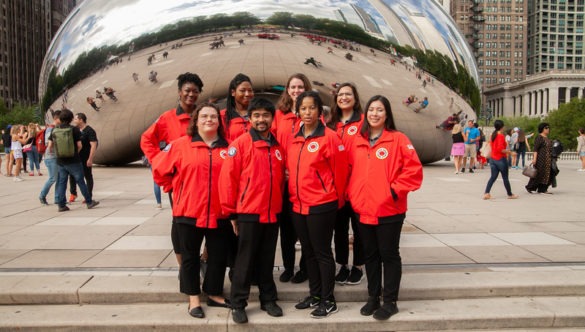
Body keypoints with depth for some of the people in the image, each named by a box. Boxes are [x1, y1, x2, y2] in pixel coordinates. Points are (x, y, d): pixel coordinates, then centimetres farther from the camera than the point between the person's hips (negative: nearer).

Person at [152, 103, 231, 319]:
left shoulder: (227, 148, 2)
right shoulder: (181, 144, -4)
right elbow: (159, 168, 4)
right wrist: (174, 188, 6)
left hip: (219, 213, 2)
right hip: (188, 211, -2)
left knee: (218, 256, 11)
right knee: (190, 256, 10)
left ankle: (214, 294, 29)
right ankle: (193, 299, 24)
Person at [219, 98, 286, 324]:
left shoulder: (278, 147, 10)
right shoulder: (240, 144, -6)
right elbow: (227, 178, -9)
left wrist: (279, 204, 13)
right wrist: (231, 212, -8)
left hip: (272, 213, 4)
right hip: (248, 213, -4)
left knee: (267, 260, 14)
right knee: (245, 261, 4)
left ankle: (268, 299, 27)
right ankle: (238, 304, 16)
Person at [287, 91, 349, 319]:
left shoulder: (329, 137, -11)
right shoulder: (294, 139, 8)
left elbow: (340, 171, -7)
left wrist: (336, 199, 1)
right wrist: (293, 194, 13)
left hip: (321, 206, -6)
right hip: (298, 205, 7)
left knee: (322, 252, 3)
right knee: (308, 252, 16)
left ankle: (328, 301, 16)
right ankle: (314, 295, 30)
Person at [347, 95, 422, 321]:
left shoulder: (398, 139, -6)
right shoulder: (358, 142, 8)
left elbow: (414, 170, -10)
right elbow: (351, 171, 16)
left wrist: (395, 190, -14)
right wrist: (352, 194, 5)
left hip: (389, 210, -5)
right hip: (363, 210, 5)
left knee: (389, 254, 6)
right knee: (370, 255, 14)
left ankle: (390, 301, 18)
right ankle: (373, 297, 28)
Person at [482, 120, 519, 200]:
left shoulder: (493, 135, 9)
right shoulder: (501, 136, -16)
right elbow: (500, 149, -25)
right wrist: (508, 151, -13)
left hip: (493, 159, 7)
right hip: (501, 159, -7)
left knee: (493, 177, 7)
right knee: (505, 178, 6)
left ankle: (486, 193, -6)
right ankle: (510, 194, 19)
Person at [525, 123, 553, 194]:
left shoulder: (547, 138, 15)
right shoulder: (539, 138, -11)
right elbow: (535, 149, -17)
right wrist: (534, 158, -23)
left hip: (547, 160, 9)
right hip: (540, 159, -9)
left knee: (547, 174, 6)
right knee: (539, 173, -5)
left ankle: (543, 189, 9)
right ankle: (529, 187, 6)